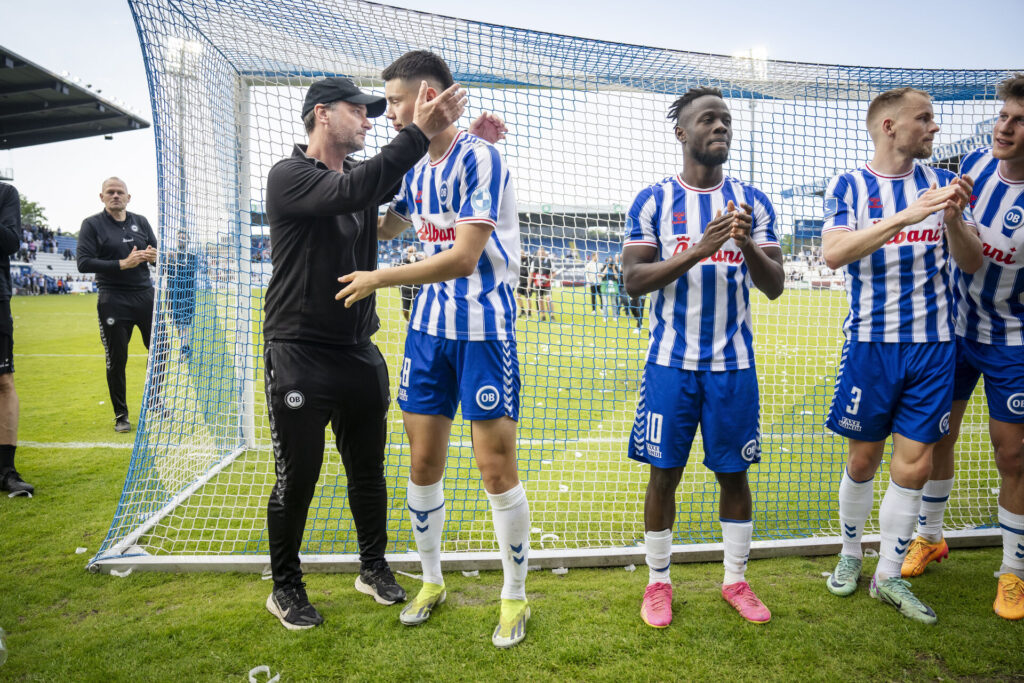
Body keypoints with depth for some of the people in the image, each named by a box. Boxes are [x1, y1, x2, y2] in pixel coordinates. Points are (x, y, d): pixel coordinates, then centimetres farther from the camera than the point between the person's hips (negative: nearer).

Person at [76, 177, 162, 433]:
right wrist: (122, 264, -20)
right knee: (117, 359, 1)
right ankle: (120, 415, 15)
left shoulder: (140, 222, 11)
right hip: (113, 301, -4)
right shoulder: (92, 224, -1)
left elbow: (157, 253, 13)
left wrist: (155, 256, -12)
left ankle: (155, 403, 28)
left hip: (145, 296, 4)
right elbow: (84, 263, -11)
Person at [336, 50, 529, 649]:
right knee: (424, 464, 10)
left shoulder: (479, 158, -13)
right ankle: (431, 582, 30)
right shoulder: (416, 167, 11)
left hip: (486, 329, -7)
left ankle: (515, 597, 18)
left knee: (497, 469, -2)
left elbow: (464, 258, -21)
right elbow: (384, 228, 29)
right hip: (430, 327, 7)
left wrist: (379, 279, -14)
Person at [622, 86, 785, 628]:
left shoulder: (752, 201, 6)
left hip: (734, 363, 2)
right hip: (671, 361, -2)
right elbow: (633, 280, -9)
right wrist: (699, 250, -22)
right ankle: (658, 582, 23)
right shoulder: (653, 201, 1)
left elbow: (774, 286, 1)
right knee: (663, 475, 5)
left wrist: (747, 246, -19)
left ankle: (735, 580, 28)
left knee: (734, 474, 10)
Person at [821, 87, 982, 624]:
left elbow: (972, 264, 4)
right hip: (870, 343, -2)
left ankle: (888, 576, 19)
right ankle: (850, 555, 30)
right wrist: (906, 216, -28)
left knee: (914, 464, 3)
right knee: (862, 459, 7)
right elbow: (833, 253, -19)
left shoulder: (940, 182, 7)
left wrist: (952, 219, -16)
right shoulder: (849, 186, -2)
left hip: (932, 345, 2)